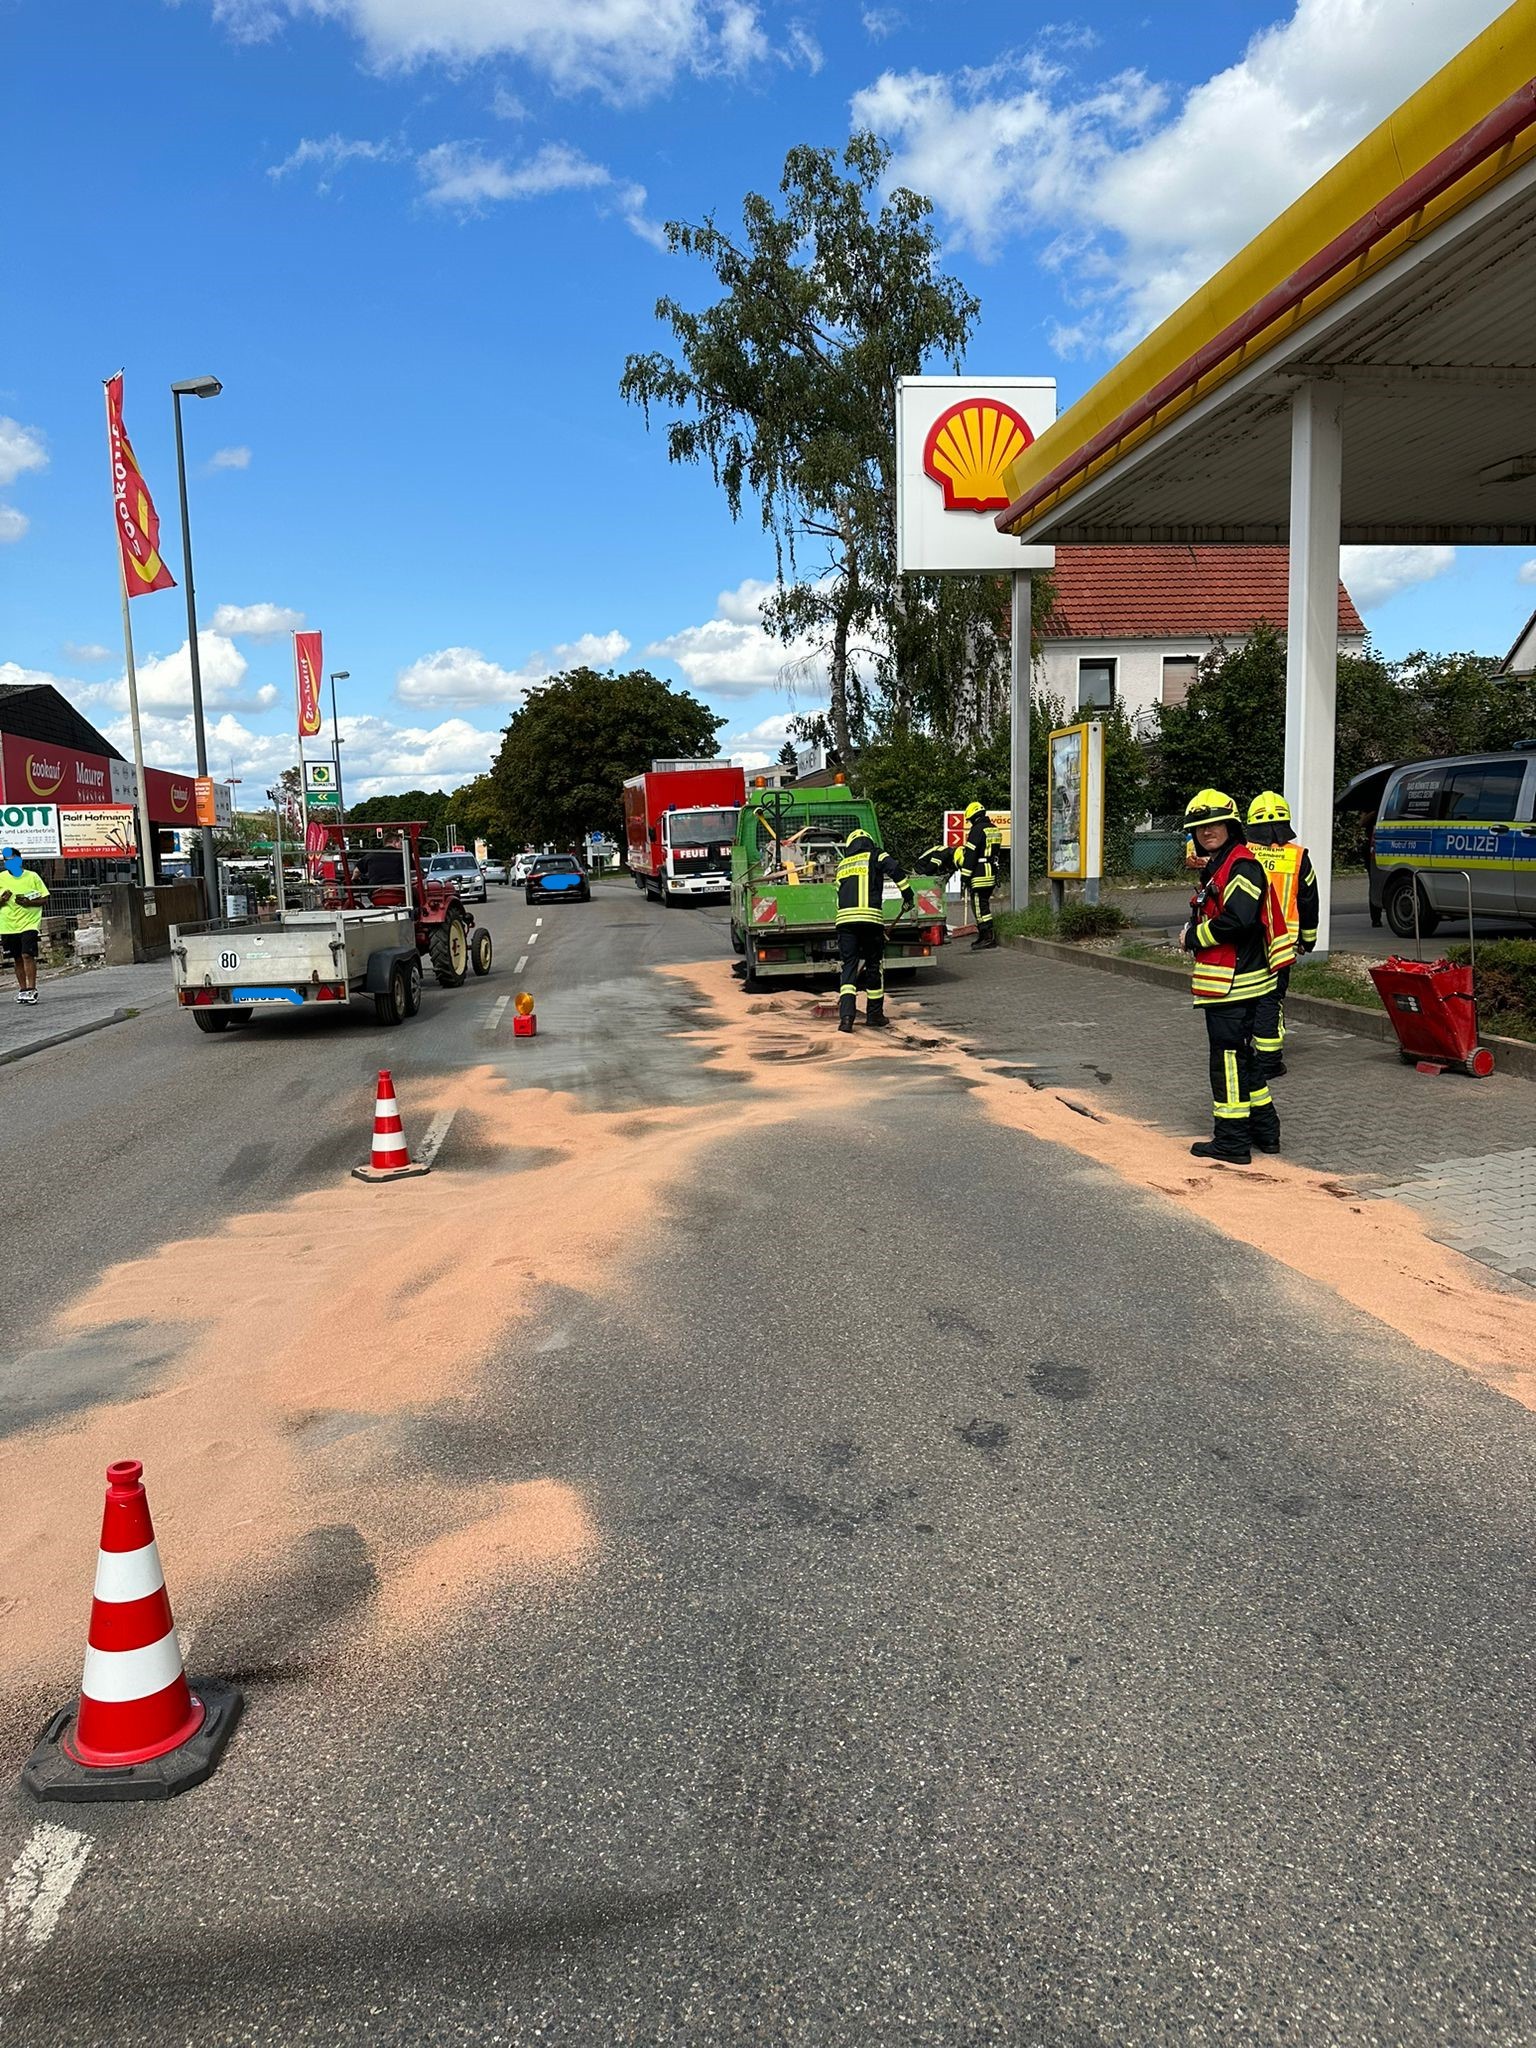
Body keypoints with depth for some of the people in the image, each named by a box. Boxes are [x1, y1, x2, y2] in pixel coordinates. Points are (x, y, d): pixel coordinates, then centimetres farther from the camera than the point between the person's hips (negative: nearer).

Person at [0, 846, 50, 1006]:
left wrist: (29, 902, -15)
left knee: (27, 955, -14)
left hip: (29, 923, -3)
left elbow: (45, 899, 1)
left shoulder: (32, 877, -1)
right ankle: (22, 989, 20)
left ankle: (31, 989, -10)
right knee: (17, 959, 10)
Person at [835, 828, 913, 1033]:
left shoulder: (842, 865, 25)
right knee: (874, 966, 11)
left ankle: (846, 1014, -13)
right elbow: (895, 869, -8)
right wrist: (908, 895, -2)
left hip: (845, 918, 3)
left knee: (849, 966, 4)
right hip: (871, 918, -3)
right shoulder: (875, 856, 12)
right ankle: (874, 1014, 20)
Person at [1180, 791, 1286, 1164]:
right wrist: (1194, 933, 1)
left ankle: (1232, 1140, 1)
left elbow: (1237, 919, -26)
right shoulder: (1215, 868, 19)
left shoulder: (1242, 866, -15)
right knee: (1241, 1055, 18)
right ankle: (1264, 1129, 28)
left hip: (1233, 981, -11)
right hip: (1226, 980, 11)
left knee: (1228, 1057, -5)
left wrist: (1196, 936, -13)